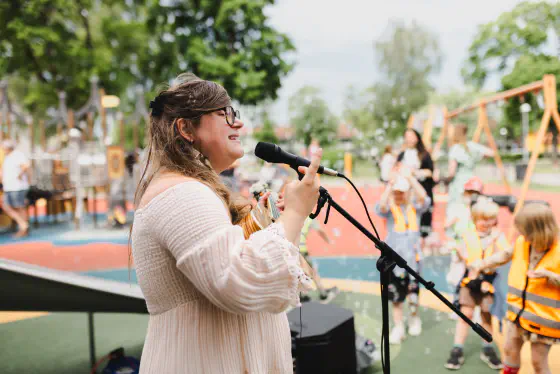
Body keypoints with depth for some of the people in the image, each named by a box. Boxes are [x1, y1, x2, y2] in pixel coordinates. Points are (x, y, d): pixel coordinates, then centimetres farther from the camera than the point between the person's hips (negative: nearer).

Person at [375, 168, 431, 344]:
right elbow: (381, 207, -27)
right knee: (396, 294, 8)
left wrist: (410, 178, -28)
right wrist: (390, 184, -33)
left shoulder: (415, 206, -1)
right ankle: (398, 326, 23)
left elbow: (424, 198, -22)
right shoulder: (389, 207, -4)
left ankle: (414, 318, 40)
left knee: (413, 292, 12)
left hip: (412, 256, 1)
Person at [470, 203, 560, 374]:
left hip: (543, 317, -5)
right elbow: (505, 255, 13)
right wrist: (483, 263, 3)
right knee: (510, 349, 18)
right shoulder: (522, 242, -5)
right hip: (518, 310, 5)